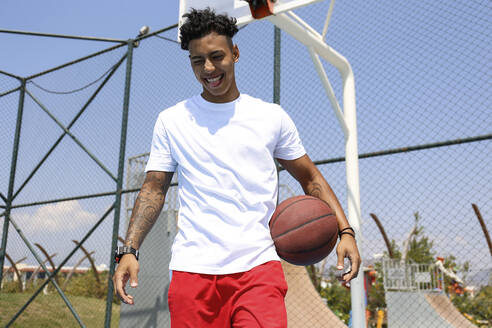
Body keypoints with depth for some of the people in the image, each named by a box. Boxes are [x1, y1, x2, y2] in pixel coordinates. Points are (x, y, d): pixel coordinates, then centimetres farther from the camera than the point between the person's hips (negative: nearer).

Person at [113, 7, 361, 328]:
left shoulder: (272, 117, 8)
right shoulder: (172, 120, 9)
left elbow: (310, 177, 12)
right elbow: (154, 189, 8)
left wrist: (345, 230, -1)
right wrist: (130, 250, -4)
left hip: (257, 265, -1)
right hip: (193, 266, 1)